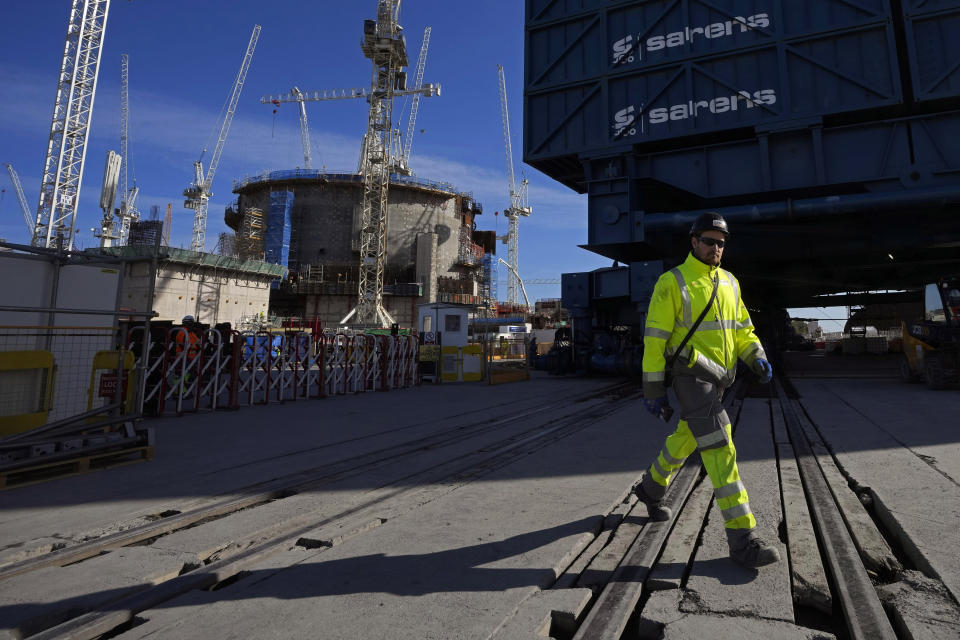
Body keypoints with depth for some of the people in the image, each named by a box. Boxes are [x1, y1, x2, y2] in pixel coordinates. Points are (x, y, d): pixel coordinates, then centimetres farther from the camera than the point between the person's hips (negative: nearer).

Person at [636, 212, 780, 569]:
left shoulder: (730, 283, 12)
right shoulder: (672, 282, -9)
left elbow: (742, 330, 16)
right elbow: (655, 338, -11)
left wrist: (757, 359, -5)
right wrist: (653, 388, -12)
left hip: (717, 377, 8)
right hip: (690, 375, -8)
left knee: (686, 439, 21)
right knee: (719, 448, -14)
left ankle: (651, 487, 45)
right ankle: (742, 539, -8)